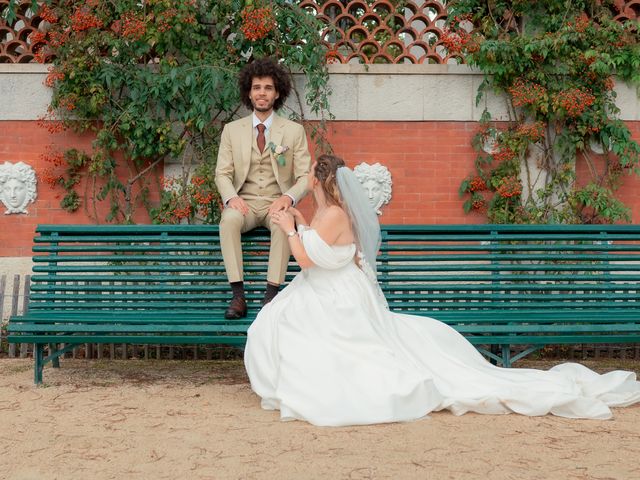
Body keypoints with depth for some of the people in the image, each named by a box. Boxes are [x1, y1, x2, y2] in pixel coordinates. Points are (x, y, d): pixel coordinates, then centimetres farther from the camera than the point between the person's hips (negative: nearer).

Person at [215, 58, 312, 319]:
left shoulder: (294, 131, 5)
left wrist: (288, 197, -20)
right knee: (228, 220, -34)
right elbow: (222, 173, 5)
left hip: (277, 203, -1)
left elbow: (305, 176, 1)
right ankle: (238, 294, -32)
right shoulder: (232, 130, 9)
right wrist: (231, 197, -17)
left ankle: (272, 293, -31)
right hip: (244, 202, 1)